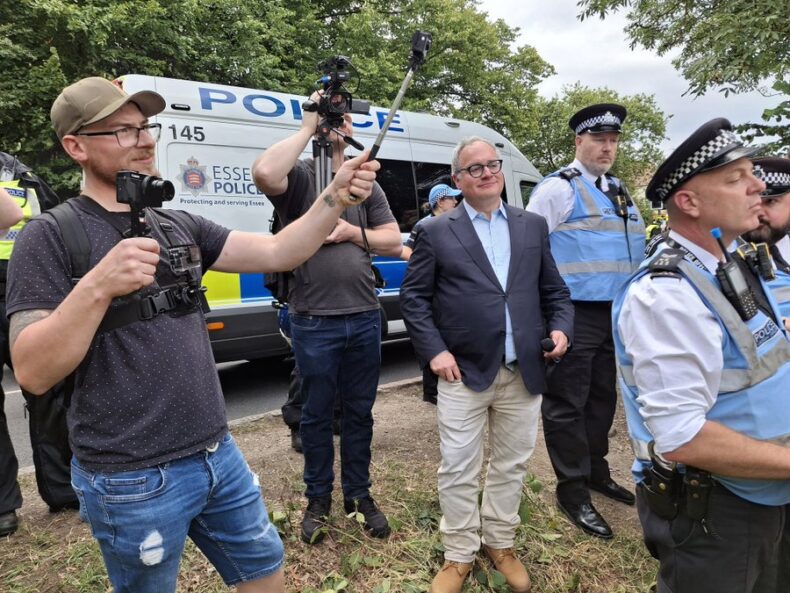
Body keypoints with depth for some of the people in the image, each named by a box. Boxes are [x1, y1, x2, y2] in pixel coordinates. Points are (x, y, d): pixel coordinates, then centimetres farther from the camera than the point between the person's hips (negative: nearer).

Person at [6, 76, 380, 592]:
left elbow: (277, 253, -1)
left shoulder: (180, 225, 7)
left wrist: (335, 198, -13)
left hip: (218, 455, 6)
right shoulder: (52, 236, -9)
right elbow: (33, 373, -16)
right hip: (133, 480, -5)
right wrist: (97, 287, -30)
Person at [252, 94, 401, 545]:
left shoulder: (366, 185, 11)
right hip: (314, 322, -4)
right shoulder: (299, 176, -2)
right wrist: (307, 128, -14)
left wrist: (352, 232, -8)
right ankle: (319, 498, 30)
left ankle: (359, 494, 32)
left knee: (360, 412, 15)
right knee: (317, 414, 11)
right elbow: (264, 173, -26)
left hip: (364, 318, 4)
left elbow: (393, 238, 9)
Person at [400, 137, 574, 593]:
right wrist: (434, 351, -10)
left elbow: (554, 290, 13)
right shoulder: (436, 232, 0)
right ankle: (460, 556, 26)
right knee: (458, 471, 5)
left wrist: (561, 327, -4)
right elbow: (413, 297, 0)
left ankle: (501, 544, 36)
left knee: (511, 465, 16)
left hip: (524, 372, 3)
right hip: (464, 373, -3)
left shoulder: (534, 226, 10)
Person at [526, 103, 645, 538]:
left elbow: (634, 250, 23)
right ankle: (572, 489, 14)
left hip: (615, 314, 8)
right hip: (574, 315, -8)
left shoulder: (619, 192, 16)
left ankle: (596, 472, 35)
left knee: (603, 397, 18)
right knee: (567, 403, 0)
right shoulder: (558, 189, -8)